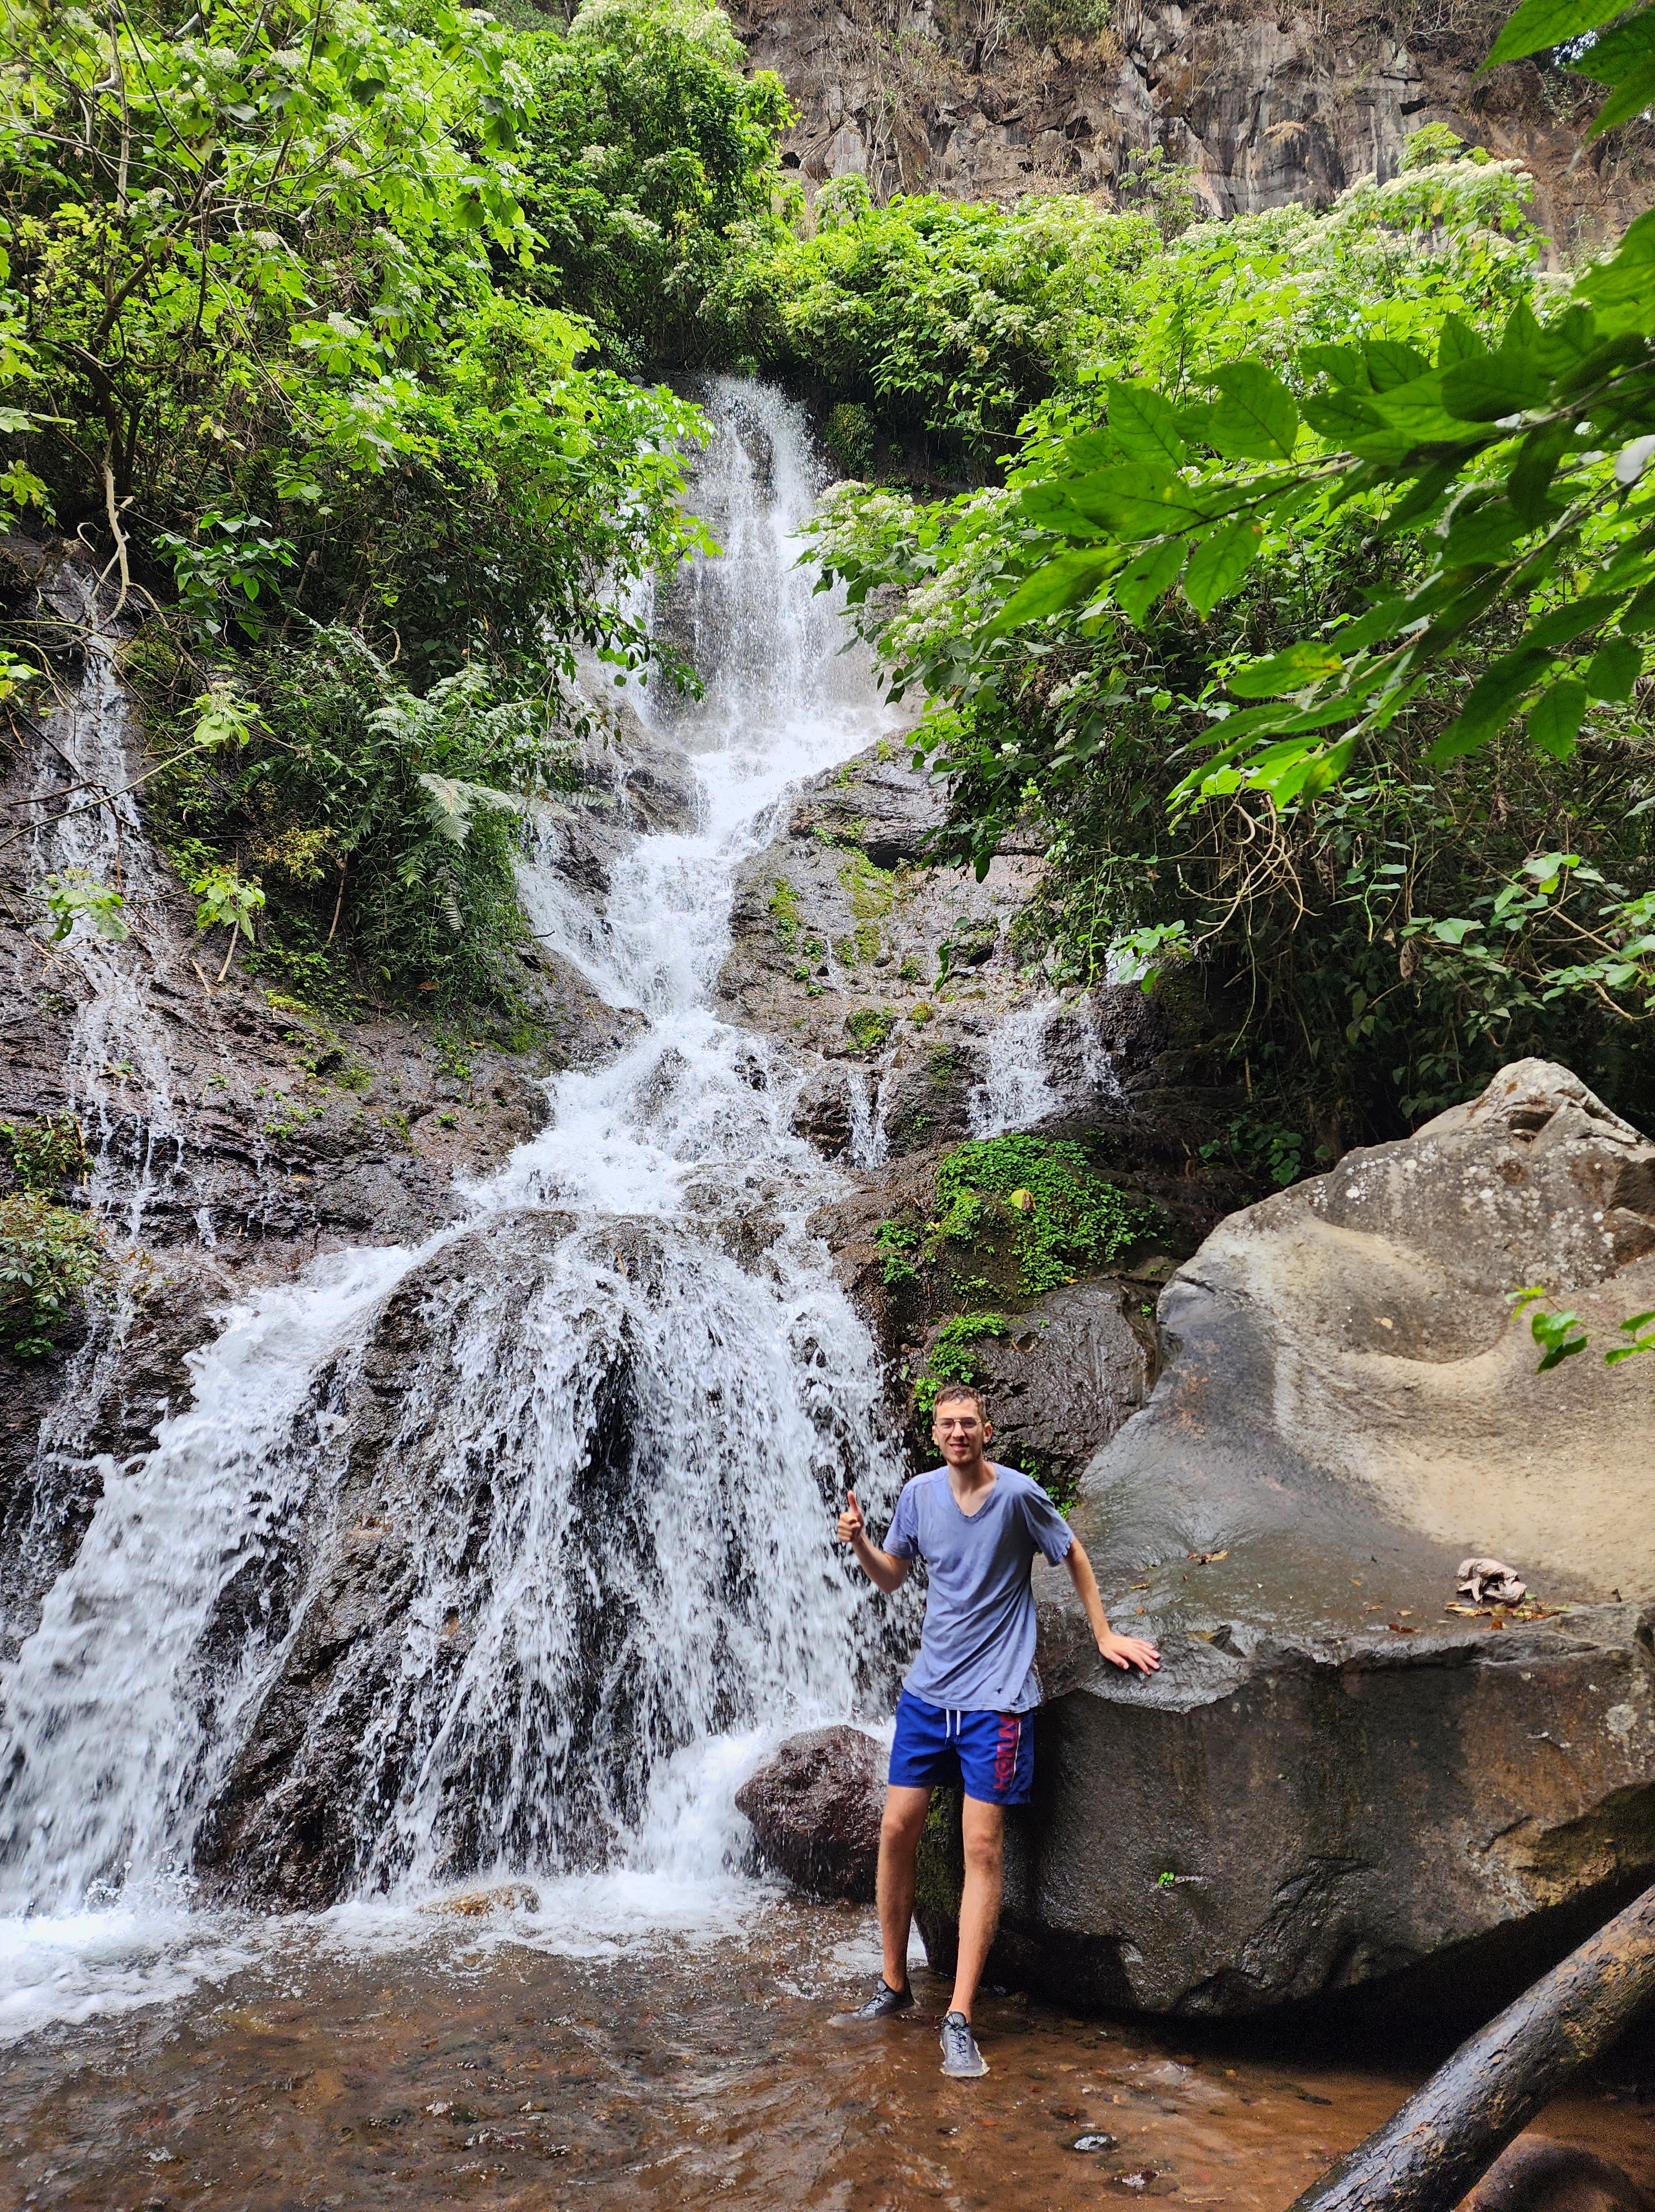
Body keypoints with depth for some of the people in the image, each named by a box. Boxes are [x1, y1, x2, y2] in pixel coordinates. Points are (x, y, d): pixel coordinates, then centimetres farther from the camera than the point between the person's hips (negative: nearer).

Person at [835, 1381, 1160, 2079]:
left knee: (982, 1849, -4)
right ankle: (894, 1985, 23)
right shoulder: (920, 1494, 1)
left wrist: (1105, 1636, 7)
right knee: (897, 1829, 5)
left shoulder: (1018, 1494, -12)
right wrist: (858, 1543, -8)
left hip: (995, 1697, -4)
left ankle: (959, 2017, 3)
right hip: (927, 1691, 4)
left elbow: (1073, 1557, 3)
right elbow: (891, 1577, 11)